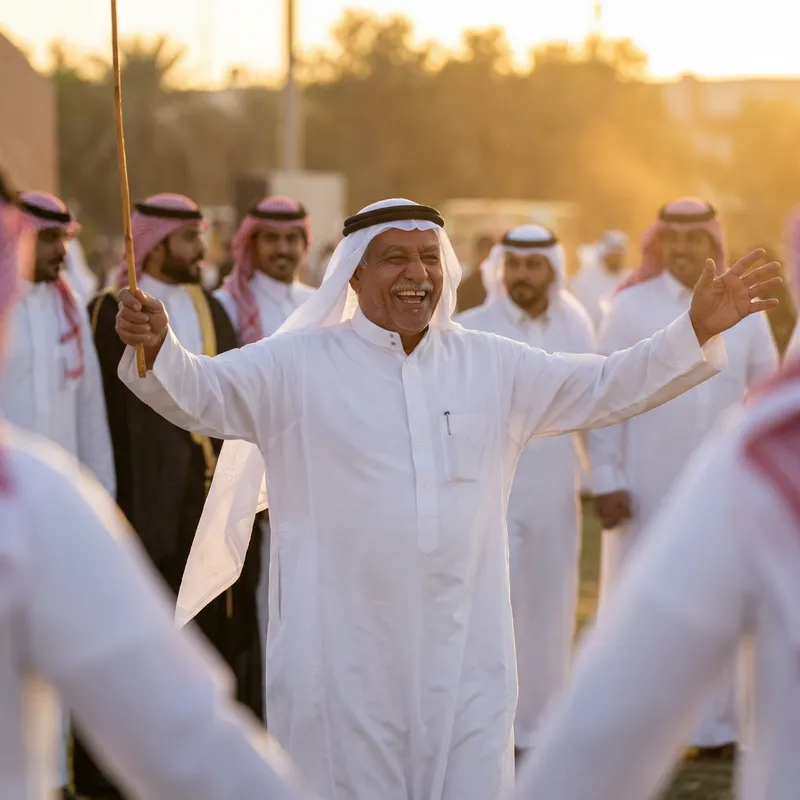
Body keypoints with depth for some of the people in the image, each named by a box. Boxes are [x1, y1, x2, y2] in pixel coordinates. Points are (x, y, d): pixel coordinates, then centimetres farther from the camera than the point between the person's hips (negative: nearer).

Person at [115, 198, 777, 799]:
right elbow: (199, 395, -6)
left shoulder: (493, 366, 10)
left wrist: (696, 331, 4)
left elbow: (610, 388, 14)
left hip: (466, 655, 3)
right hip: (343, 658, -3)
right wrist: (157, 348, -27)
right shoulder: (298, 365, 0)